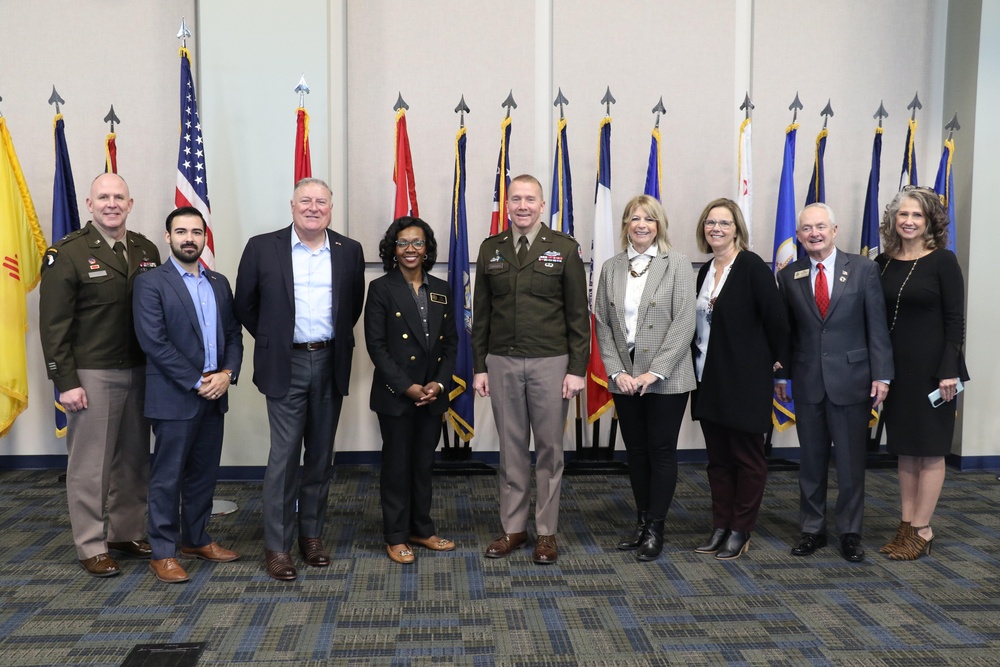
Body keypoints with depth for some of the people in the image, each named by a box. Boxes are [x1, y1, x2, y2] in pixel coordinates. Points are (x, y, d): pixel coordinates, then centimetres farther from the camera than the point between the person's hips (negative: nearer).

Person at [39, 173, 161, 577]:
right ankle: (91, 547, 16)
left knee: (134, 459, 13)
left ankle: (128, 532, 28)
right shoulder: (68, 253, -7)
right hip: (92, 376, -5)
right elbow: (53, 324, -9)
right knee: (90, 465, 4)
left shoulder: (147, 251, 6)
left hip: (140, 373, 5)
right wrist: (65, 381, -12)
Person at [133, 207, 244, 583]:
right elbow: (154, 342, -13)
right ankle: (163, 553, 13)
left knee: (204, 474, 14)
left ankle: (196, 540, 28)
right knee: (168, 477, 2)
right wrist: (197, 383, -15)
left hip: (214, 394, 6)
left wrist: (227, 373, -7)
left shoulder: (219, 283, 13)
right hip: (174, 397, -6)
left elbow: (234, 334, 11)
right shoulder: (151, 283, -6)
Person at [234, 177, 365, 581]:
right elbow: (245, 304, 7)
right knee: (284, 456, -2)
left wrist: (337, 342, 11)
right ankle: (278, 546, 8)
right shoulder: (263, 248, -1)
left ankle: (312, 535, 24)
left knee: (321, 454, 11)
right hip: (286, 365, -3)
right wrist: (271, 340, 8)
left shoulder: (349, 252, 6)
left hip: (330, 364, 3)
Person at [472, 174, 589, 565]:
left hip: (550, 362, -2)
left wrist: (577, 368, -6)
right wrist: (479, 367, 5)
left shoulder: (564, 248, 0)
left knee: (549, 449, 6)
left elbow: (578, 314, -1)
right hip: (502, 363, 2)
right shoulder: (490, 249, 8)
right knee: (511, 449, 9)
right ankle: (513, 529, 21)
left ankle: (547, 532, 18)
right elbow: (481, 313, 9)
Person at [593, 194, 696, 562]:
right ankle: (642, 521, 25)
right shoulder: (611, 268, 7)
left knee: (661, 451, 4)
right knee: (636, 452, 12)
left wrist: (655, 371, -15)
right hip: (625, 377, 4)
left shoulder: (677, 264, -3)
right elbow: (602, 324, 5)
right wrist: (616, 371, -6)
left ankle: (656, 528, 15)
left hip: (666, 378, -3)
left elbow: (684, 323, -9)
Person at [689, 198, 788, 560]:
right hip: (709, 380, 7)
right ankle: (720, 526, 23)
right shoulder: (705, 271, 11)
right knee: (717, 458, 13)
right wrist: (699, 367, 9)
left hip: (745, 379, -7)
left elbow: (775, 318, -12)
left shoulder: (752, 267, -11)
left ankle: (741, 531, 16)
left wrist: (776, 360, -4)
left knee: (747, 457, 6)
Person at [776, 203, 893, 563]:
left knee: (851, 462, 6)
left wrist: (881, 375, -6)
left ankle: (850, 532, 20)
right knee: (811, 461, 11)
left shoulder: (863, 269, -2)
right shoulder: (789, 275, 4)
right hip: (807, 383, 2)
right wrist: (781, 375, 5)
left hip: (852, 380, -2)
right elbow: (785, 330, 6)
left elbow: (877, 325, -3)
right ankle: (812, 529, 23)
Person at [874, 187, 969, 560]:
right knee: (904, 451, 11)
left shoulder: (943, 261, -7)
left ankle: (921, 530, 12)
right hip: (894, 368, 5)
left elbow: (955, 319, -9)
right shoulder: (883, 263, 6)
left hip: (930, 368, -5)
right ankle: (906, 526, 20)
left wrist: (949, 371, -16)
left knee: (929, 451, 4)